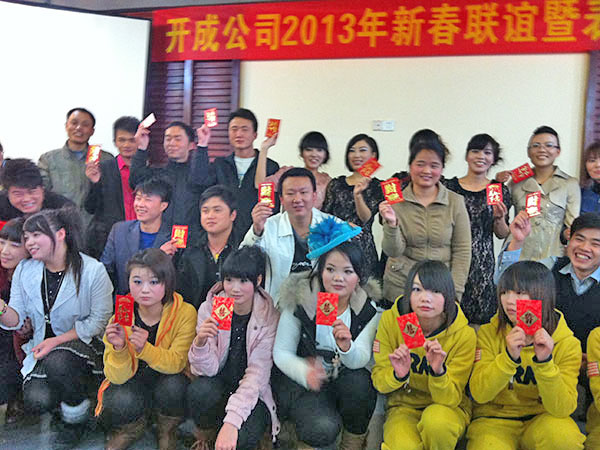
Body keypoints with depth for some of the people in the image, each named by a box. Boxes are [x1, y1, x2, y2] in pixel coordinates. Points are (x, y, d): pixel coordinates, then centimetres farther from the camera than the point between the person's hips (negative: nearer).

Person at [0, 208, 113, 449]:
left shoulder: (93, 270, -13)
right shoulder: (24, 270, 2)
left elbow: (99, 321, -11)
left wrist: (56, 340, -19)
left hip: (83, 344, -4)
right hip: (43, 347, 4)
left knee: (57, 361, -35)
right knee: (36, 401, -20)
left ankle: (76, 419, -6)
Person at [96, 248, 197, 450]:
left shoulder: (185, 313, -19)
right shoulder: (121, 318, -14)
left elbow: (177, 363, -24)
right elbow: (118, 377, -15)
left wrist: (144, 348, -42)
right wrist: (119, 348, -37)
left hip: (169, 380, 0)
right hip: (134, 381, 1)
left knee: (172, 385, -33)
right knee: (120, 404, -30)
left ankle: (167, 430, 0)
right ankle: (134, 426, 7)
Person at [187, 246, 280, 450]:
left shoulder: (269, 317, -15)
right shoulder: (209, 308, -9)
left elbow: (257, 375, -20)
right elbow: (208, 369, -12)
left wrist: (232, 422, -31)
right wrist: (200, 342, -34)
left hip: (253, 393, -2)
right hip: (219, 385, 2)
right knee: (199, 391, -32)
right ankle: (205, 433, 2)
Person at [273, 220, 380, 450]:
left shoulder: (369, 308, -8)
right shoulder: (300, 300, -13)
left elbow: (361, 359, -15)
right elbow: (281, 353, -10)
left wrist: (347, 346, -39)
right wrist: (305, 373, -31)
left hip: (345, 382, 3)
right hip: (300, 379, -3)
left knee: (360, 381, -31)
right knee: (324, 429, -29)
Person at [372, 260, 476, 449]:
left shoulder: (464, 334, -15)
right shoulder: (390, 320, -11)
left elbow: (451, 399, -13)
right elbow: (378, 382, -6)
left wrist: (439, 372, -33)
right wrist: (397, 375, -28)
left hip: (448, 409, 0)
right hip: (404, 406, 1)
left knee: (436, 419, -35)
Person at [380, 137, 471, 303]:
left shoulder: (455, 202, -2)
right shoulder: (396, 202, -2)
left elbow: (462, 250, -1)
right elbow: (393, 251, -8)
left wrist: (454, 292, -7)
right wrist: (391, 224, -25)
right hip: (400, 287, 0)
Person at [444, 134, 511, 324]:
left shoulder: (500, 191, 5)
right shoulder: (449, 186, 2)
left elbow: (503, 235, 8)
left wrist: (499, 217, -9)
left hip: (483, 263, 1)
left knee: (480, 315, 0)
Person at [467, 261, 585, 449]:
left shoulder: (567, 344, -8)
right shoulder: (489, 333, -7)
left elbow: (562, 408, -15)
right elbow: (479, 394, -15)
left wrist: (545, 362, -30)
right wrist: (509, 356, -29)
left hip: (540, 419, 1)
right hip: (495, 418, -1)